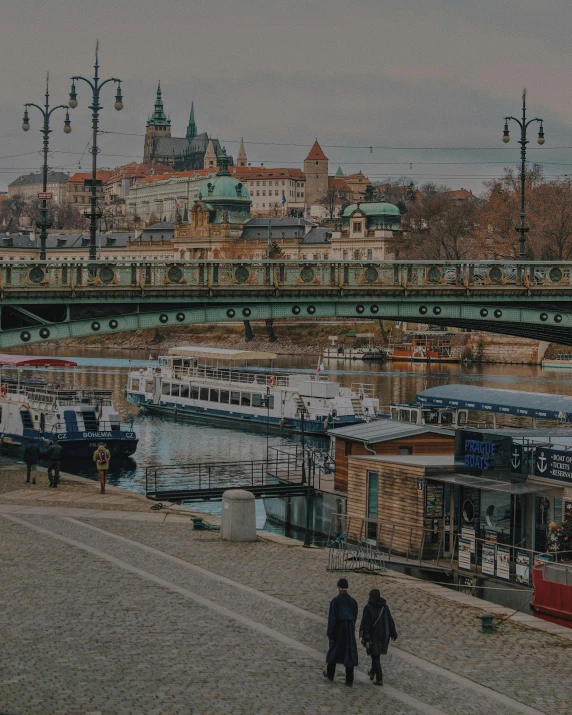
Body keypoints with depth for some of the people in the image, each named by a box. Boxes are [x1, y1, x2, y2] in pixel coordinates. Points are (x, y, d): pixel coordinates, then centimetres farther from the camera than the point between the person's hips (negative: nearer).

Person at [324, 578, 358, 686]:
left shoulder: (335, 601, -13)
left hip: (338, 629, -3)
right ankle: (349, 680, 0)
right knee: (350, 653, 4)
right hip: (350, 631, 3)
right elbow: (355, 617, 10)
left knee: (334, 650, 18)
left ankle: (330, 675, 33)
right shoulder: (353, 601, 0)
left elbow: (332, 618, -14)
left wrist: (329, 633, -9)